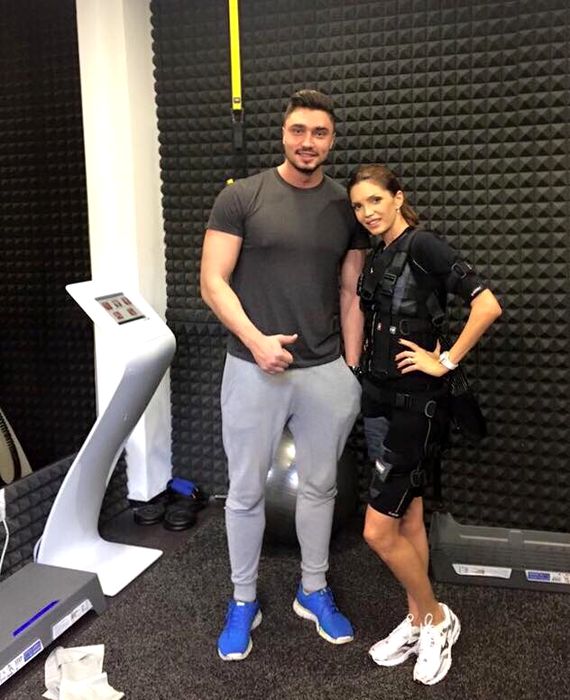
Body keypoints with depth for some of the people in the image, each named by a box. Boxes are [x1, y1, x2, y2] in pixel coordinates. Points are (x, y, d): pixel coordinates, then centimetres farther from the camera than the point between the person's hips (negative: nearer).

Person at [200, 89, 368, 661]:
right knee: (246, 491, 9)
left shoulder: (347, 208, 7)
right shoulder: (241, 197, -3)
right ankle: (243, 601, 28)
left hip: (326, 373, 3)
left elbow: (350, 294, 10)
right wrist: (255, 340, -19)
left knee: (319, 486, 15)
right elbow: (212, 282, -6)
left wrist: (352, 370, 6)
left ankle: (313, 591, 35)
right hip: (253, 371, -3)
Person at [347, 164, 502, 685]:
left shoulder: (422, 245, -13)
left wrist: (446, 361, -15)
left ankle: (437, 618, 18)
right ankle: (418, 623, 29)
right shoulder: (376, 257, 12)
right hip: (379, 398, 8)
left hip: (414, 404, -8)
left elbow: (487, 305, -22)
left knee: (379, 530, -4)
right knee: (408, 520, 15)